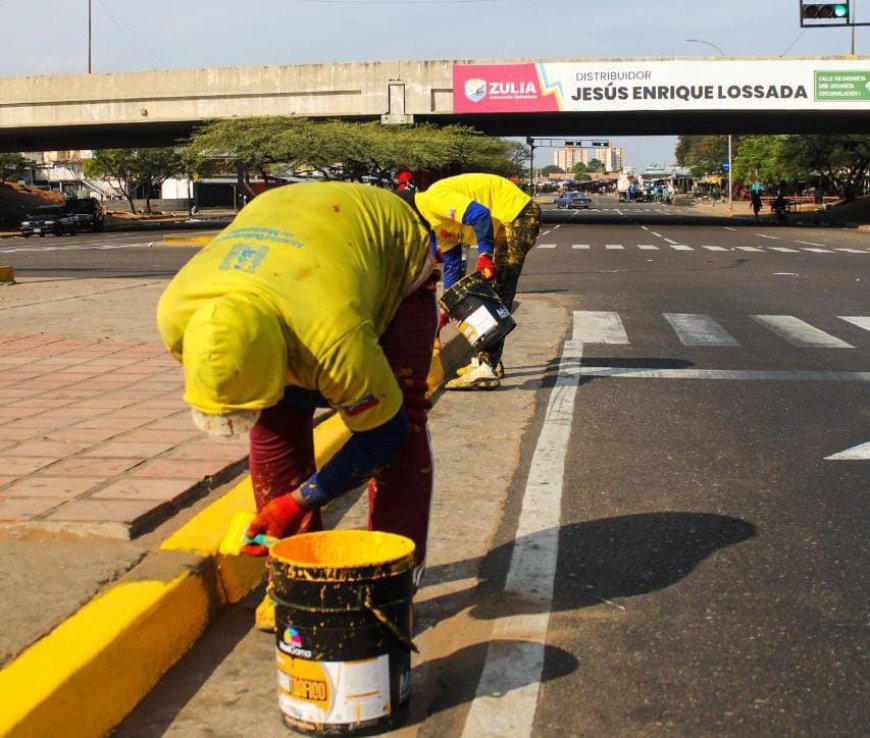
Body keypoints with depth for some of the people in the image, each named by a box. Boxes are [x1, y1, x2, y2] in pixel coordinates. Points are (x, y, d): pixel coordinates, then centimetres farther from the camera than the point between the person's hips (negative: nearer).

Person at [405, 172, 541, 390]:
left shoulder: (432, 200, -16)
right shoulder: (437, 219, 15)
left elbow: (479, 214, -29)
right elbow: (451, 263, 22)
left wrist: (484, 255, -25)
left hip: (518, 215, -11)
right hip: (508, 222, 11)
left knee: (498, 292, -15)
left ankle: (486, 369, -19)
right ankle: (488, 360, 27)